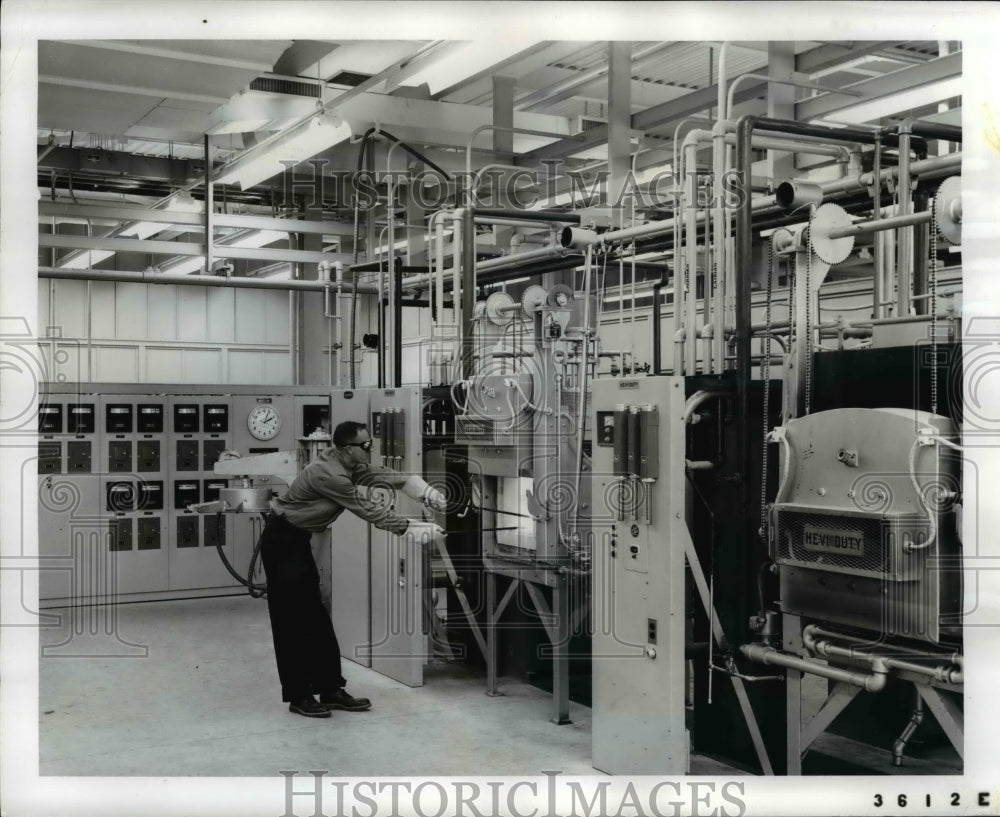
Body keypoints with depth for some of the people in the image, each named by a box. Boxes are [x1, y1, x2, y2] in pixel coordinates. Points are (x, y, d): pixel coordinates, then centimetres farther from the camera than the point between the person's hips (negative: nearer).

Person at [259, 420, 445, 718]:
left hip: (297, 540, 10)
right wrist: (416, 527, -20)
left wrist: (425, 490, -15)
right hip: (282, 541, -10)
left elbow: (386, 475, 1)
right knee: (292, 621, -5)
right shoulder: (329, 475, -26)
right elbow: (370, 512, -24)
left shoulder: (352, 466, 2)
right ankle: (298, 696, 3)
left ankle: (331, 690, 13)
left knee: (314, 618, 9)